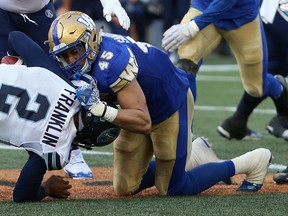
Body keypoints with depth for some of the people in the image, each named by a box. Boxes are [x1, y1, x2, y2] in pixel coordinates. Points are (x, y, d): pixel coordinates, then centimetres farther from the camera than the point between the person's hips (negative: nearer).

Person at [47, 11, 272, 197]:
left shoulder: (111, 63, -37)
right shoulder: (86, 54, -12)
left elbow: (144, 122, -37)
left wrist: (100, 109, -48)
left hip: (172, 102, -8)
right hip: (146, 109, 8)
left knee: (174, 189, 0)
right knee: (125, 188, 11)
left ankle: (252, 162, 15)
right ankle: (192, 153, 28)